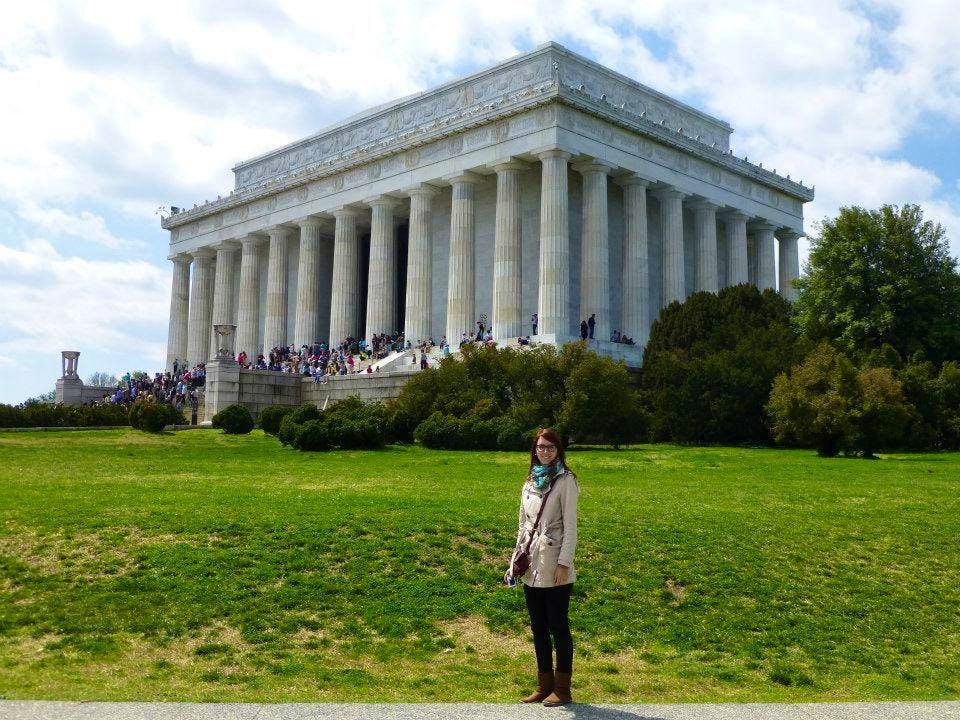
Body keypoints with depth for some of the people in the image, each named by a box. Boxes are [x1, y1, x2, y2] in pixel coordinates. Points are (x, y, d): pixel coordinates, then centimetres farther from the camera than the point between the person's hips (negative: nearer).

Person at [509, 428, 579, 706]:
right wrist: (516, 558, 12)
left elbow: (570, 525, -10)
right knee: (538, 627, 12)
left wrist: (564, 563, -16)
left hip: (554, 566, -6)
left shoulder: (565, 481, -6)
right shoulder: (530, 482, 13)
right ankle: (544, 685, 23)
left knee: (558, 626, 1)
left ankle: (562, 689, 12)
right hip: (532, 566, 6)